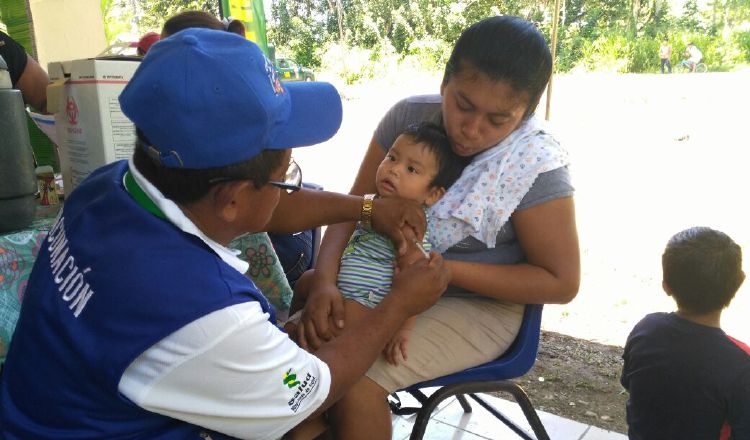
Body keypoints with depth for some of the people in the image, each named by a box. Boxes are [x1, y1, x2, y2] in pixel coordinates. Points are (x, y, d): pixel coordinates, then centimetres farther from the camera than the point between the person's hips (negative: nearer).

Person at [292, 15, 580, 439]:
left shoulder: (535, 165, -19)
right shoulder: (408, 116, -8)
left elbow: (562, 283, -13)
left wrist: (444, 269, -23)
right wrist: (324, 280, -22)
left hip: (477, 306, -4)